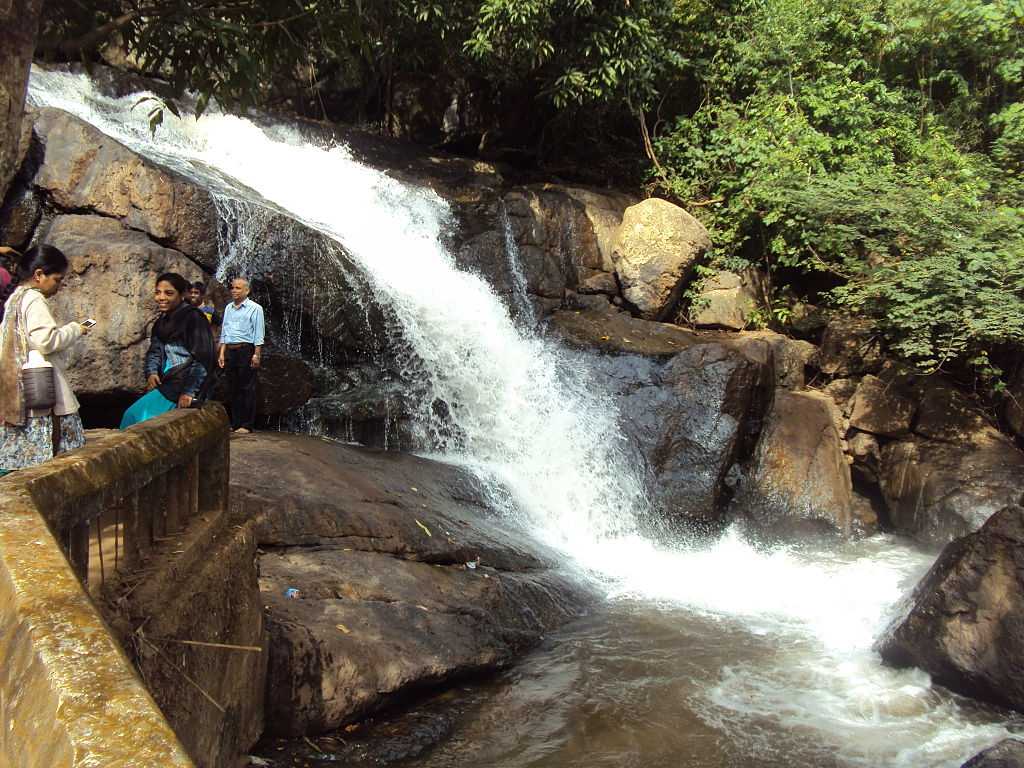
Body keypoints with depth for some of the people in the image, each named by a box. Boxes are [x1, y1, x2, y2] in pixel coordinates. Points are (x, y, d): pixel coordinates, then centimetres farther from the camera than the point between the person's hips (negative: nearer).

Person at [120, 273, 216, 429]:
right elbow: (155, 351, 18)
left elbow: (203, 357, -16)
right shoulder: (163, 321, 14)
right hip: (166, 382, 8)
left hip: (183, 385, -8)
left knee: (135, 415, -14)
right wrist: (151, 372, -3)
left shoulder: (193, 317, -11)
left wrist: (189, 391, -18)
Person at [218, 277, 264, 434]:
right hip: (230, 351, 6)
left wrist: (257, 354, -14)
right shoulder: (228, 308, 17)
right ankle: (235, 423, 15)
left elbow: (258, 334, -6)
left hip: (246, 350, -6)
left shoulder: (255, 308, -2)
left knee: (247, 389, -4)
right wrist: (222, 353, 12)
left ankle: (247, 425, 0)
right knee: (232, 388, 8)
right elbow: (224, 332, 19)